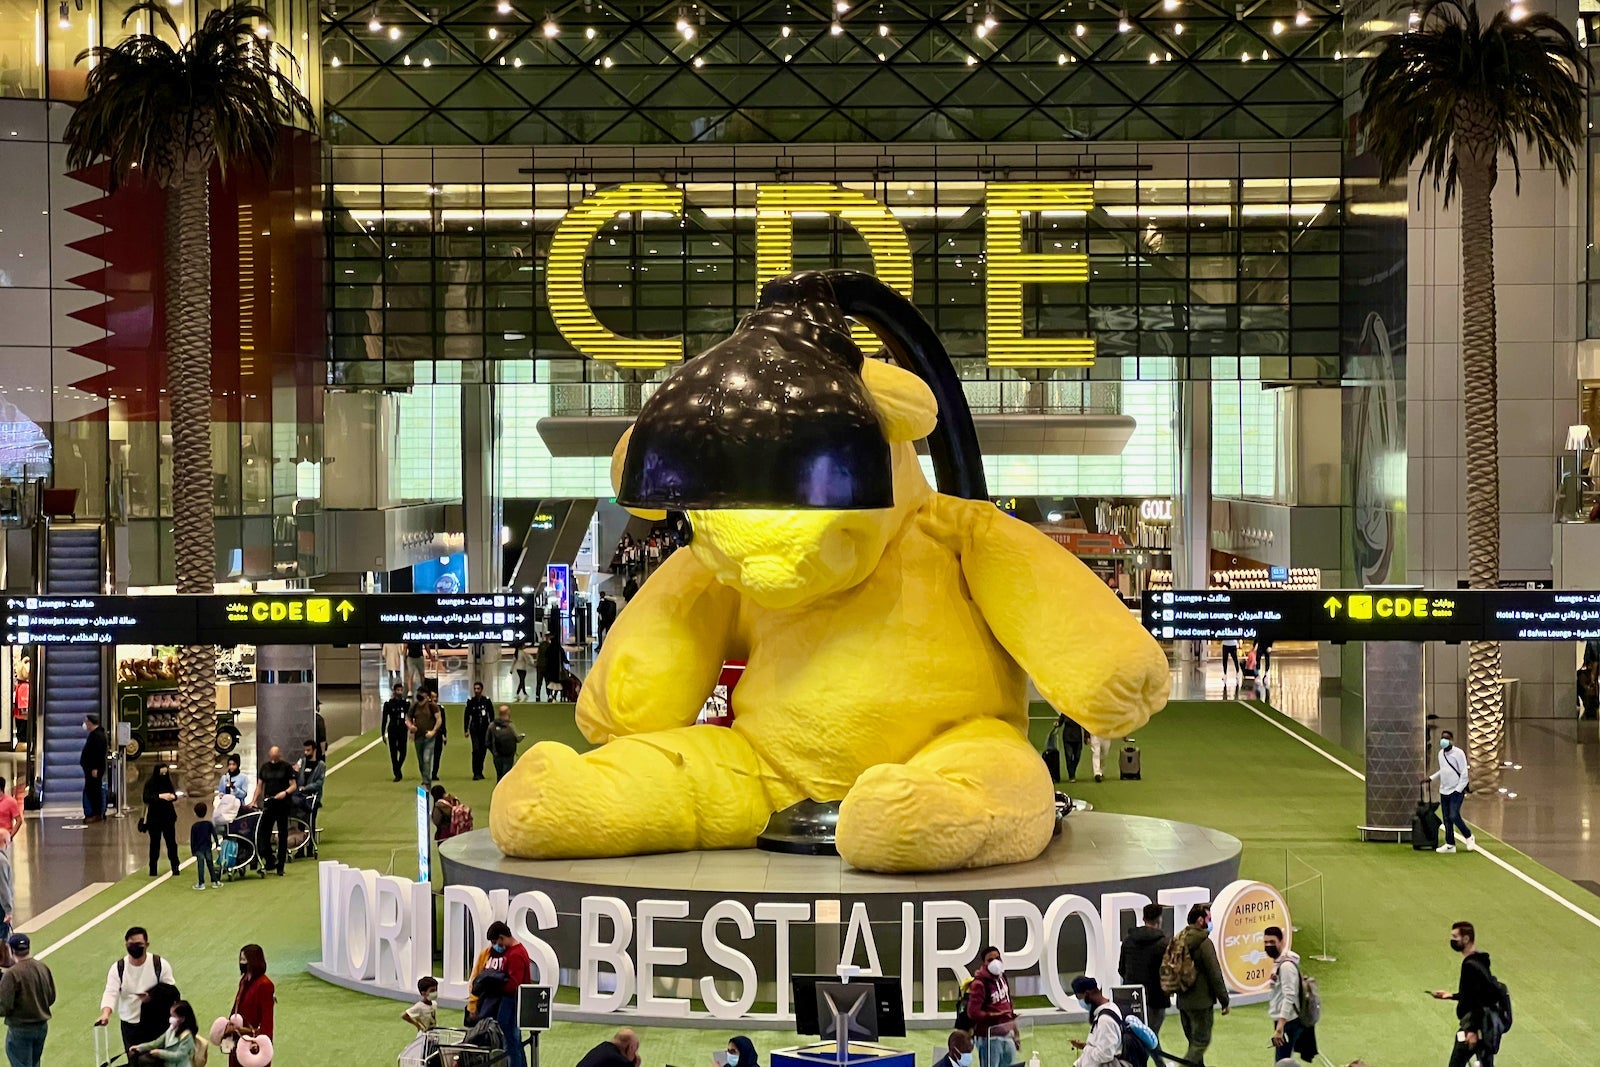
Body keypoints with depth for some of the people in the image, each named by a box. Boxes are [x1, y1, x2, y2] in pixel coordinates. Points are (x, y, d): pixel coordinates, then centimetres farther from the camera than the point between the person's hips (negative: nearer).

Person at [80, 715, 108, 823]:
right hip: (91, 768, 11)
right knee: (89, 790, 12)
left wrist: (95, 768, -26)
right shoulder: (94, 734, 18)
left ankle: (97, 815, -9)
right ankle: (95, 814, 16)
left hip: (94, 769, -11)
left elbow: (98, 753, -23)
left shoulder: (98, 735, -16)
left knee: (94, 790, -10)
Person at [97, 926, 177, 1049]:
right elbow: (111, 993, -13)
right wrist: (105, 1014, -32)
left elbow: (172, 991, -4)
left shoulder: (160, 965, -7)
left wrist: (154, 996, -23)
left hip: (156, 1024, -1)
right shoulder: (118, 969, -4)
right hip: (130, 1025, 1)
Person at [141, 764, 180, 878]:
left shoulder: (167, 782, 3)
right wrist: (160, 796, -28)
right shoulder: (150, 784, -7)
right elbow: (146, 798, -17)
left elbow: (174, 794, 11)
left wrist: (173, 796, -13)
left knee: (171, 842, 0)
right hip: (154, 818, -2)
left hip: (168, 817, 2)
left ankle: (175, 868, 6)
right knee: (155, 843, 5)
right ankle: (153, 870, 13)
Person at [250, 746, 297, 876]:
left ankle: (280, 867, 8)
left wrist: (285, 792, -19)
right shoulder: (264, 767, 10)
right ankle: (269, 862, 8)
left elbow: (293, 786, 0)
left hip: (283, 805, -3)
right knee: (263, 833, -5)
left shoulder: (286, 767, 1)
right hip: (268, 805, 3)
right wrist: (253, 801, 1)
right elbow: (259, 786, 13)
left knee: (283, 836, 2)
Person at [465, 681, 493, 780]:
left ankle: (479, 772, 18)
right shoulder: (471, 701, 0)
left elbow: (491, 715, 7)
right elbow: (466, 716, 3)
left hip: (485, 728, 2)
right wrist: (466, 730, -1)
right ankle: (476, 773, -15)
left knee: (483, 750, 6)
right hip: (474, 728, -2)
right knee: (476, 750, -13)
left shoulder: (486, 700, 2)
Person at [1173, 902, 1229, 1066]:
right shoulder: (1204, 943, -16)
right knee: (1201, 1041, -3)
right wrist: (1224, 1000, -6)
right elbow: (1215, 974, -14)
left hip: (1183, 1001, 8)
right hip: (1201, 1002, -8)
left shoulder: (1178, 941, 9)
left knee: (1194, 1041, 17)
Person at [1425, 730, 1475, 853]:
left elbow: (1464, 774, -11)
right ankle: (1450, 844, 12)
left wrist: (1458, 790, -14)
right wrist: (1431, 778, 14)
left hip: (1456, 791, -7)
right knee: (1446, 819, 6)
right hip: (1444, 791, 7)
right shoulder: (1441, 753, 10)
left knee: (1453, 816, -17)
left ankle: (1468, 836, 4)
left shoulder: (1458, 753, -11)